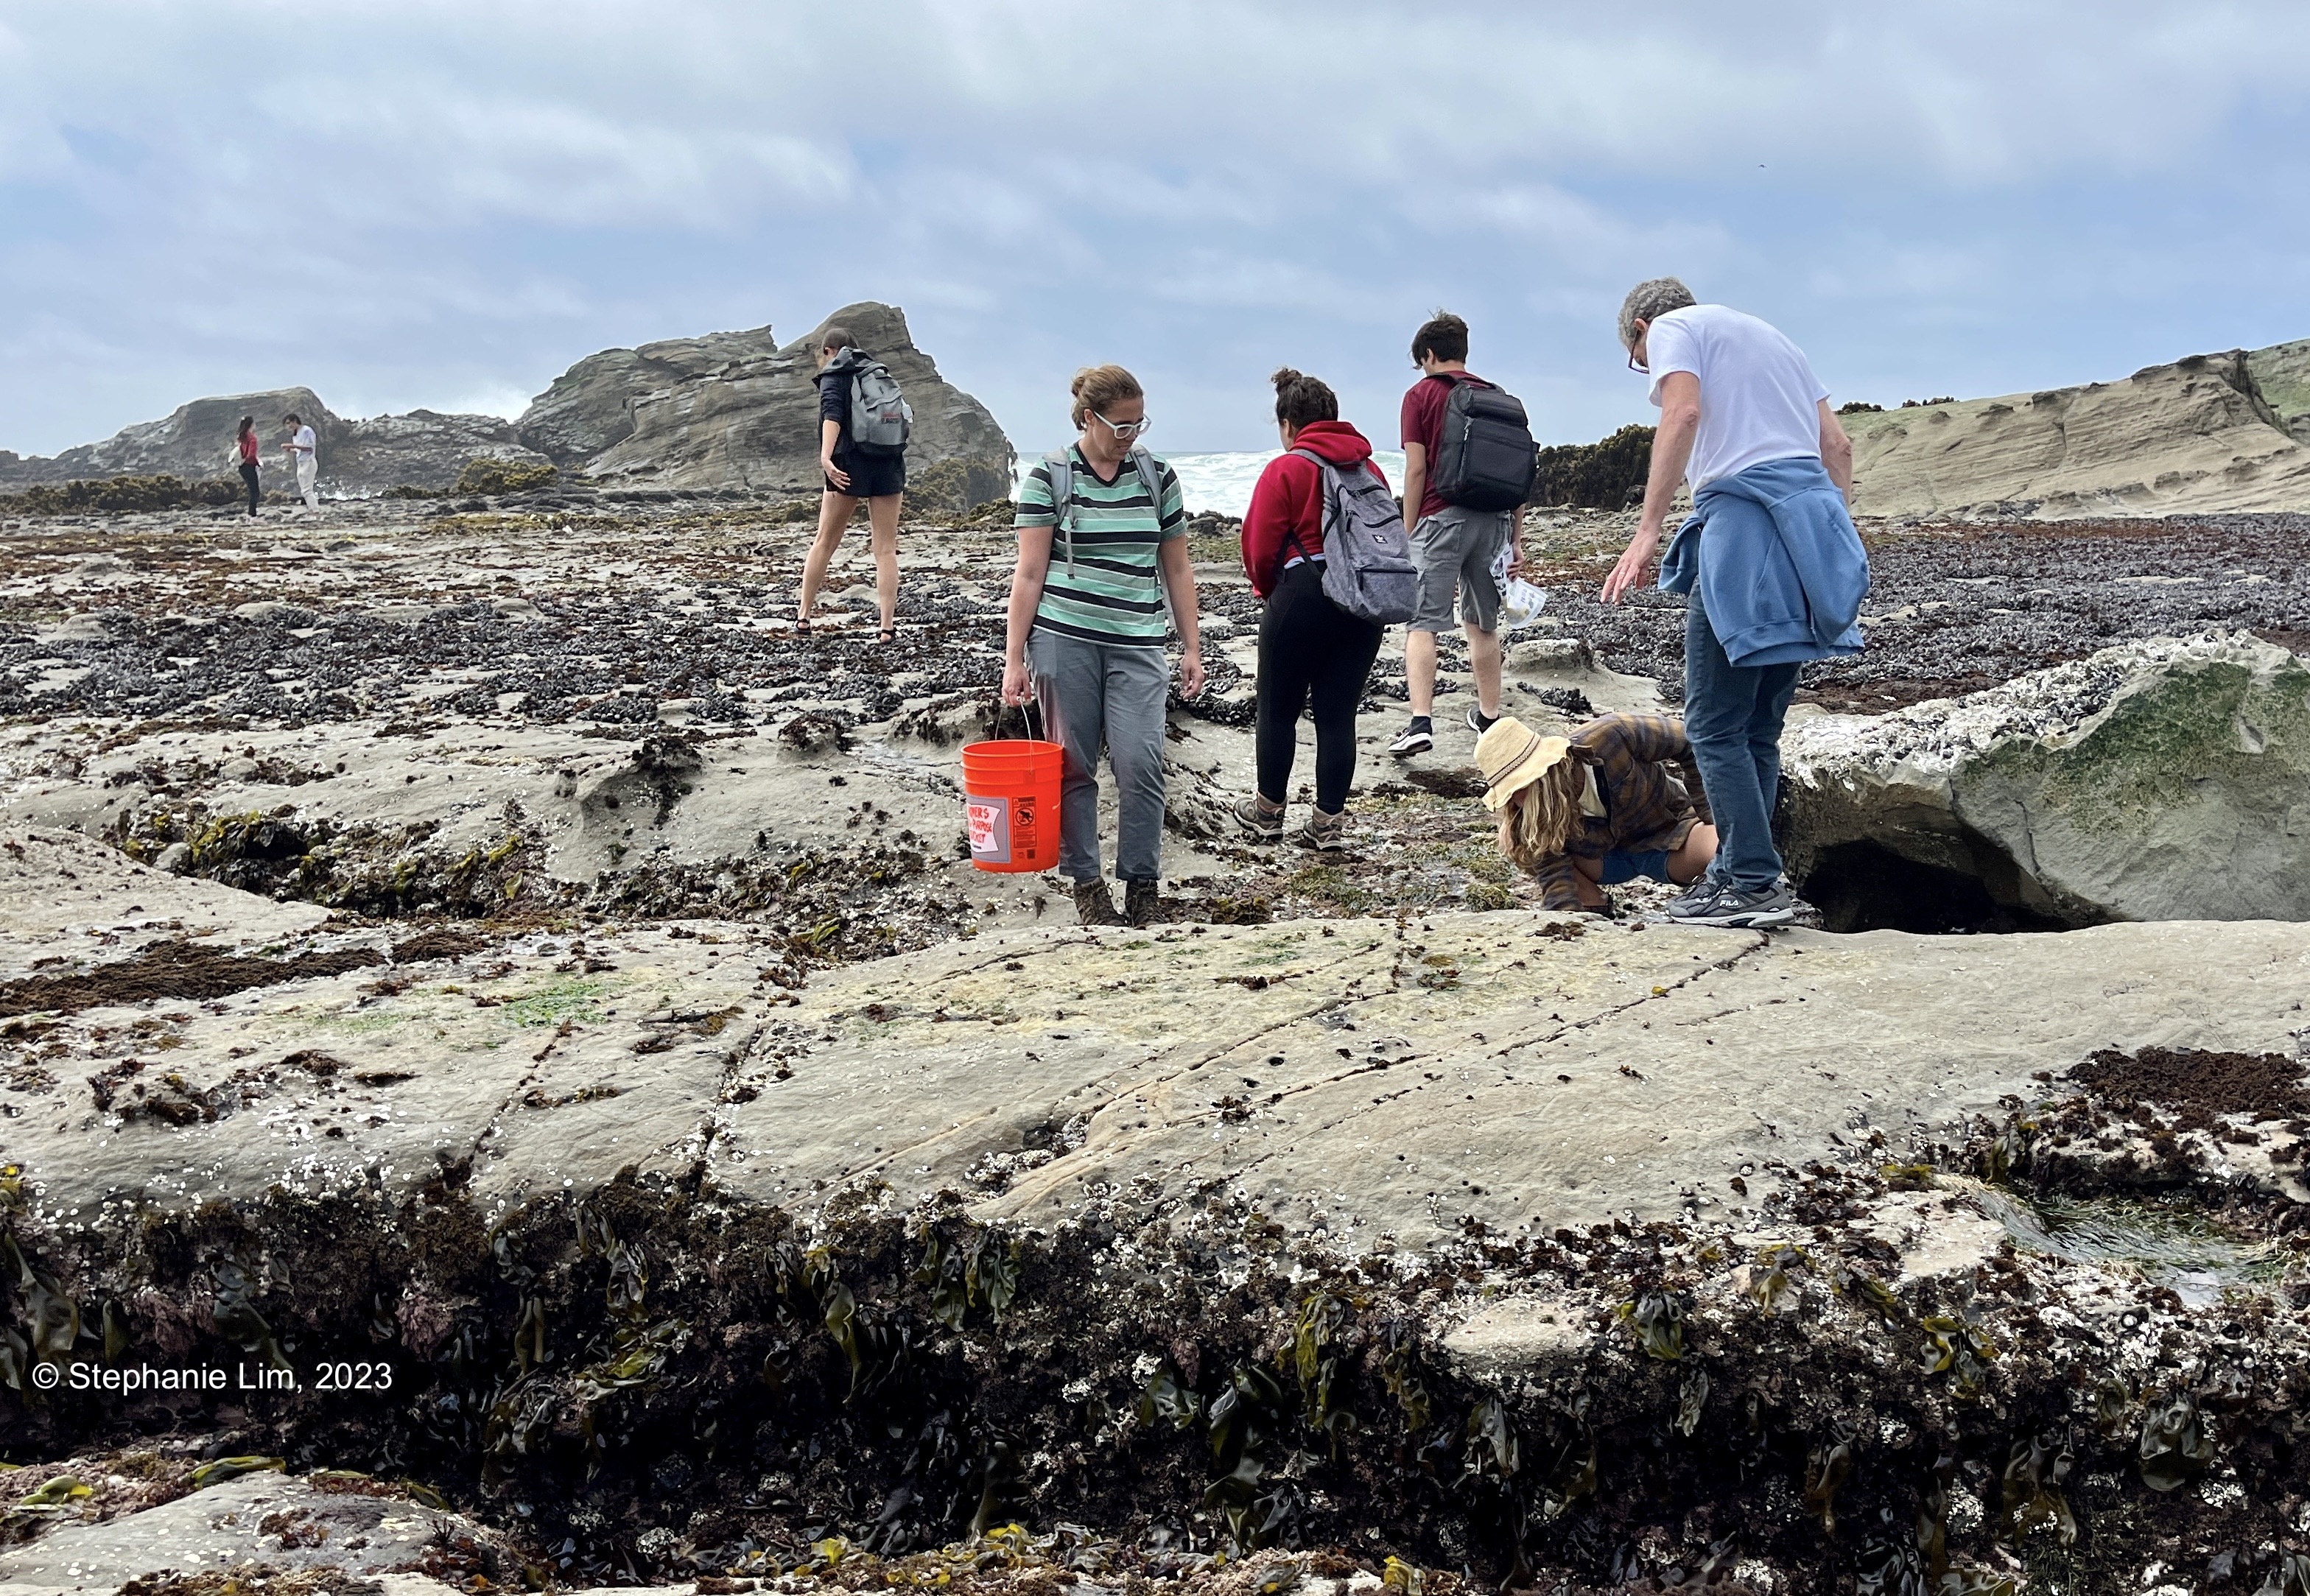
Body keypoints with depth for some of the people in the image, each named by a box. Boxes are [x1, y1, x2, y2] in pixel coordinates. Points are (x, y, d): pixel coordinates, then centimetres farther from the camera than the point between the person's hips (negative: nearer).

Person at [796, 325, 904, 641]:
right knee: (886, 549, 1)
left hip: (851, 463, -3)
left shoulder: (833, 376, 2)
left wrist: (825, 457, -28)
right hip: (889, 463, 4)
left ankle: (804, 613, 16)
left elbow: (832, 414, -16)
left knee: (825, 542, 10)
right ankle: (888, 626, -7)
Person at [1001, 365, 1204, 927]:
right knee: (1074, 765, 3)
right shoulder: (1048, 478, 0)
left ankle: (1142, 882, 2)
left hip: (1137, 643, 2)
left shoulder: (1158, 476, 9)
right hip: (1063, 638, -1)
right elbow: (1029, 574, 0)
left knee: (1141, 762, -10)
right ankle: (1085, 882, 14)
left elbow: (1177, 568, 14)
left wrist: (1191, 648, 11)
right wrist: (1014, 658, -4)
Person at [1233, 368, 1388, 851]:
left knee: (1278, 709, 11)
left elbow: (1261, 547, -7)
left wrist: (1268, 590, 11)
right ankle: (1330, 822, 10)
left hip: (1303, 597, -5)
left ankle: (1268, 812, 23)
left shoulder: (1286, 470, -7)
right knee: (1339, 713, 9)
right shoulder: (1370, 468, 10)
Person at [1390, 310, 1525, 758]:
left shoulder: (1422, 394, 1)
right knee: (1483, 623, 17)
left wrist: (1407, 534, -1)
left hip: (1442, 517, -5)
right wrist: (1517, 539, 16)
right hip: (1494, 520, 5)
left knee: (1421, 622, -6)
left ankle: (1421, 722, -20)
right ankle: (1488, 716, 25)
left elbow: (1416, 471, -6)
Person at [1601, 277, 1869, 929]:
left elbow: (1684, 412, -13)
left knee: (1714, 724, -6)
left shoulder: (1674, 328, 8)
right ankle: (1736, 874, 11)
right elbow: (1837, 445, 23)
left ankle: (1756, 882, -11)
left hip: (1746, 517, -8)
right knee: (1758, 726, 10)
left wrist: (1647, 530, -18)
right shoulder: (1772, 337, 31)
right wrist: (1836, 548, 22)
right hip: (1813, 522, 8)